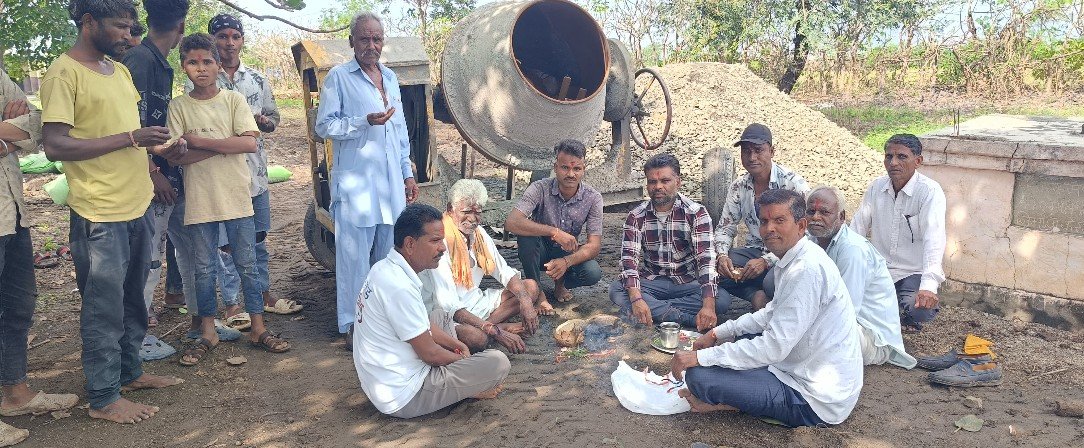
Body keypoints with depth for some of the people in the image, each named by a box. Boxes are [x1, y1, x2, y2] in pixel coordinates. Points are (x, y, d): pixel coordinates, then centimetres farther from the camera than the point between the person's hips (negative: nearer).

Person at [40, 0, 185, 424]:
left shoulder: (119, 70, 13)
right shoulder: (63, 73, -13)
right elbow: (54, 145, -20)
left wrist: (161, 146, 5)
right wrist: (129, 139, -22)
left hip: (138, 205, 8)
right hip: (100, 213, -8)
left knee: (132, 300, 19)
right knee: (104, 308, 3)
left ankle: (130, 370, 35)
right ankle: (103, 397, 16)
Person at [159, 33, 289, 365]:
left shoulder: (234, 100, 1)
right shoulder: (179, 107, 2)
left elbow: (250, 143, -12)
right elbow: (175, 157, -7)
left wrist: (199, 141, -13)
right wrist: (223, 145, -14)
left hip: (236, 197, 0)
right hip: (199, 200, 1)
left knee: (247, 265, 7)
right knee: (204, 269, 9)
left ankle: (258, 328, 17)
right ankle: (208, 332, 22)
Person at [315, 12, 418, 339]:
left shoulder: (390, 78, 16)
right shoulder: (338, 77, -3)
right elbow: (324, 126, -8)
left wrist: (407, 173, 17)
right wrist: (365, 122, -21)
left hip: (391, 183, 6)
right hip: (355, 182, -6)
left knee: (388, 255, 10)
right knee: (355, 256, -4)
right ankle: (352, 325, 6)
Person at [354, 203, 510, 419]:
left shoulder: (385, 268, 3)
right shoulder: (400, 287, -27)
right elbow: (430, 354, -20)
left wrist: (455, 344, 11)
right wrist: (462, 358, -1)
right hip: (403, 396, -10)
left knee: (440, 315, 27)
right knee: (498, 362, -18)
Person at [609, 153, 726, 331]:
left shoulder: (697, 213, -10)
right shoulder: (636, 216, -4)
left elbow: (705, 258, -21)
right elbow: (629, 258, -15)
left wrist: (708, 306, -36)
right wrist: (636, 299, -34)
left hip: (688, 282, -1)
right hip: (650, 282, 1)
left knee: (722, 299, -28)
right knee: (616, 290, -27)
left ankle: (654, 309, -26)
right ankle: (688, 319, -29)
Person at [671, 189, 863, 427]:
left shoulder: (807, 269, -24)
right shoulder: (795, 260, 8)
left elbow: (774, 347, -26)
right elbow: (773, 313, 23)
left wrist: (699, 357, -22)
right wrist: (717, 333, 15)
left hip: (815, 400, -10)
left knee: (699, 376, -20)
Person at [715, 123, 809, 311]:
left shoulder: (793, 183, -13)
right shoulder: (739, 186, 4)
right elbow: (725, 228, 8)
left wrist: (766, 261, -26)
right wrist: (722, 255, -16)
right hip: (756, 251, 5)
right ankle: (757, 295, -20)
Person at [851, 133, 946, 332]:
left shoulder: (930, 191, -15)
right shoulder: (877, 187, 3)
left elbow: (934, 239, -26)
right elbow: (857, 228, 4)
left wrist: (929, 285, -40)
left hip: (914, 272, -4)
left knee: (918, 311, -31)